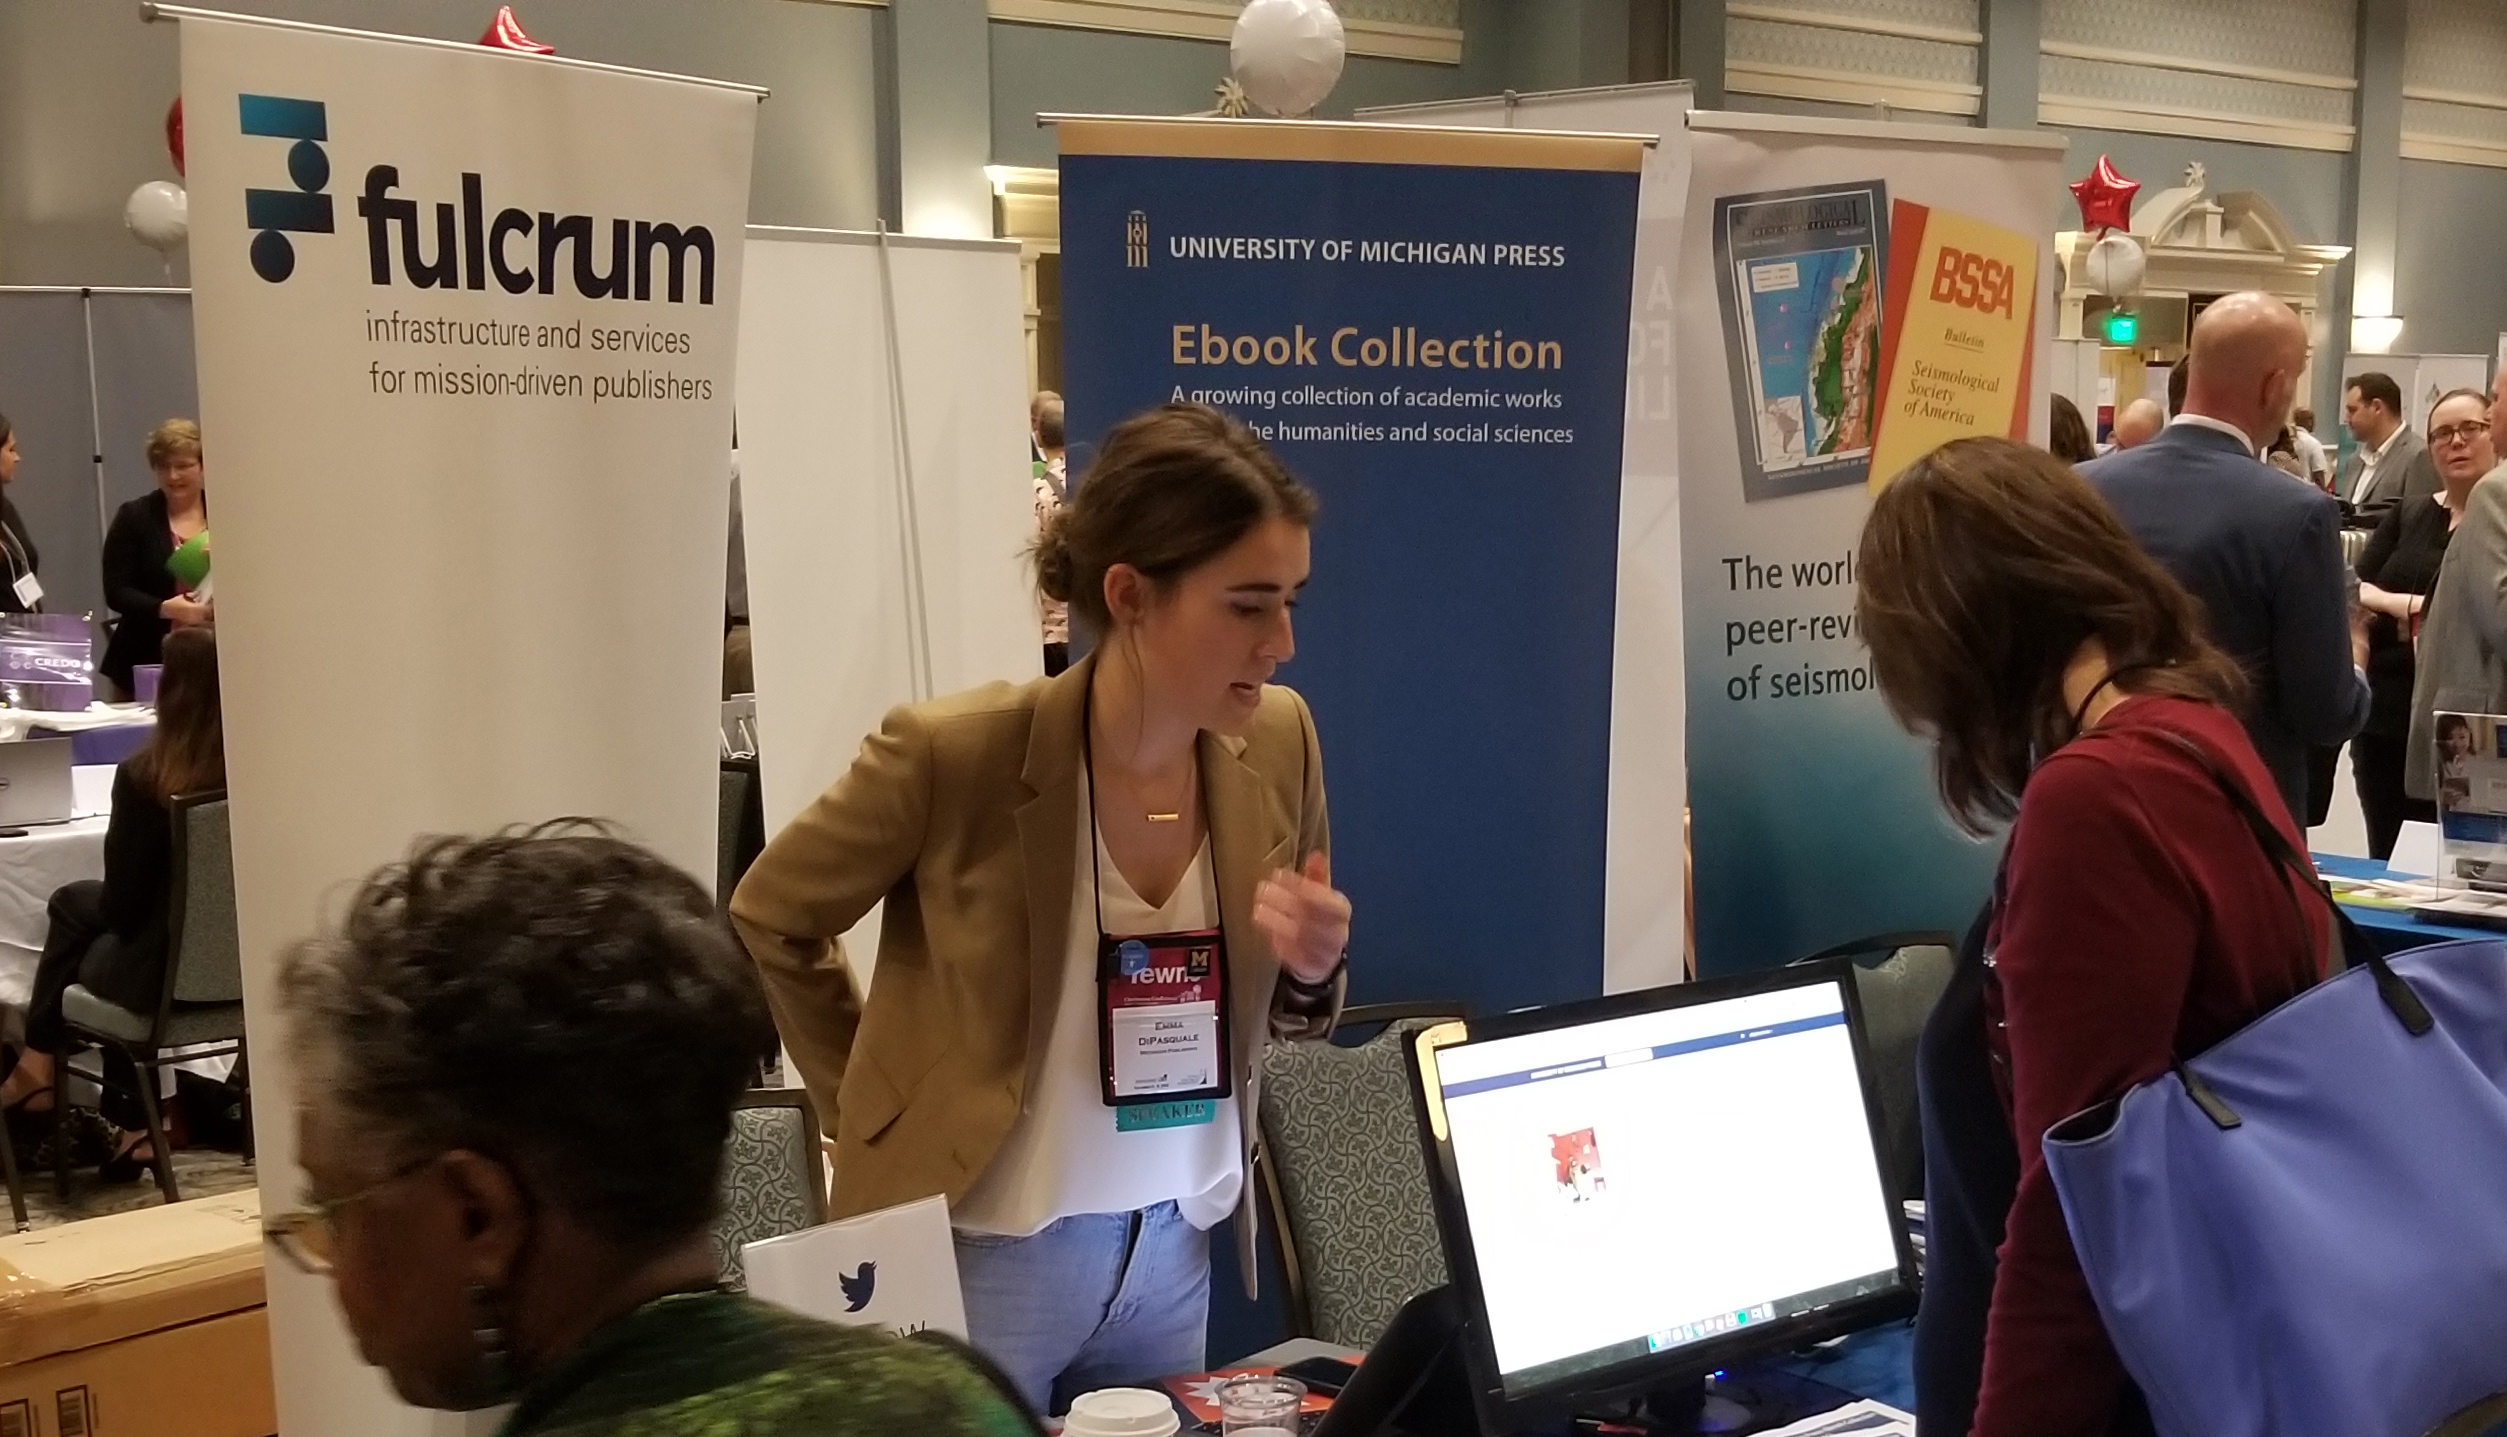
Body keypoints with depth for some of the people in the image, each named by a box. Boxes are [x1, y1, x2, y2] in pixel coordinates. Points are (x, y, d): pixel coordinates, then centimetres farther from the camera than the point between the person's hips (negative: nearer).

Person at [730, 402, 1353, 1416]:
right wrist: (879, 1117, -2)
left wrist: (1313, 970, -14)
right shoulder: (955, 755, -22)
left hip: (1178, 1254, 4)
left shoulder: (1278, 742, -7)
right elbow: (764, 921, -5)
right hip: (982, 1258, -4)